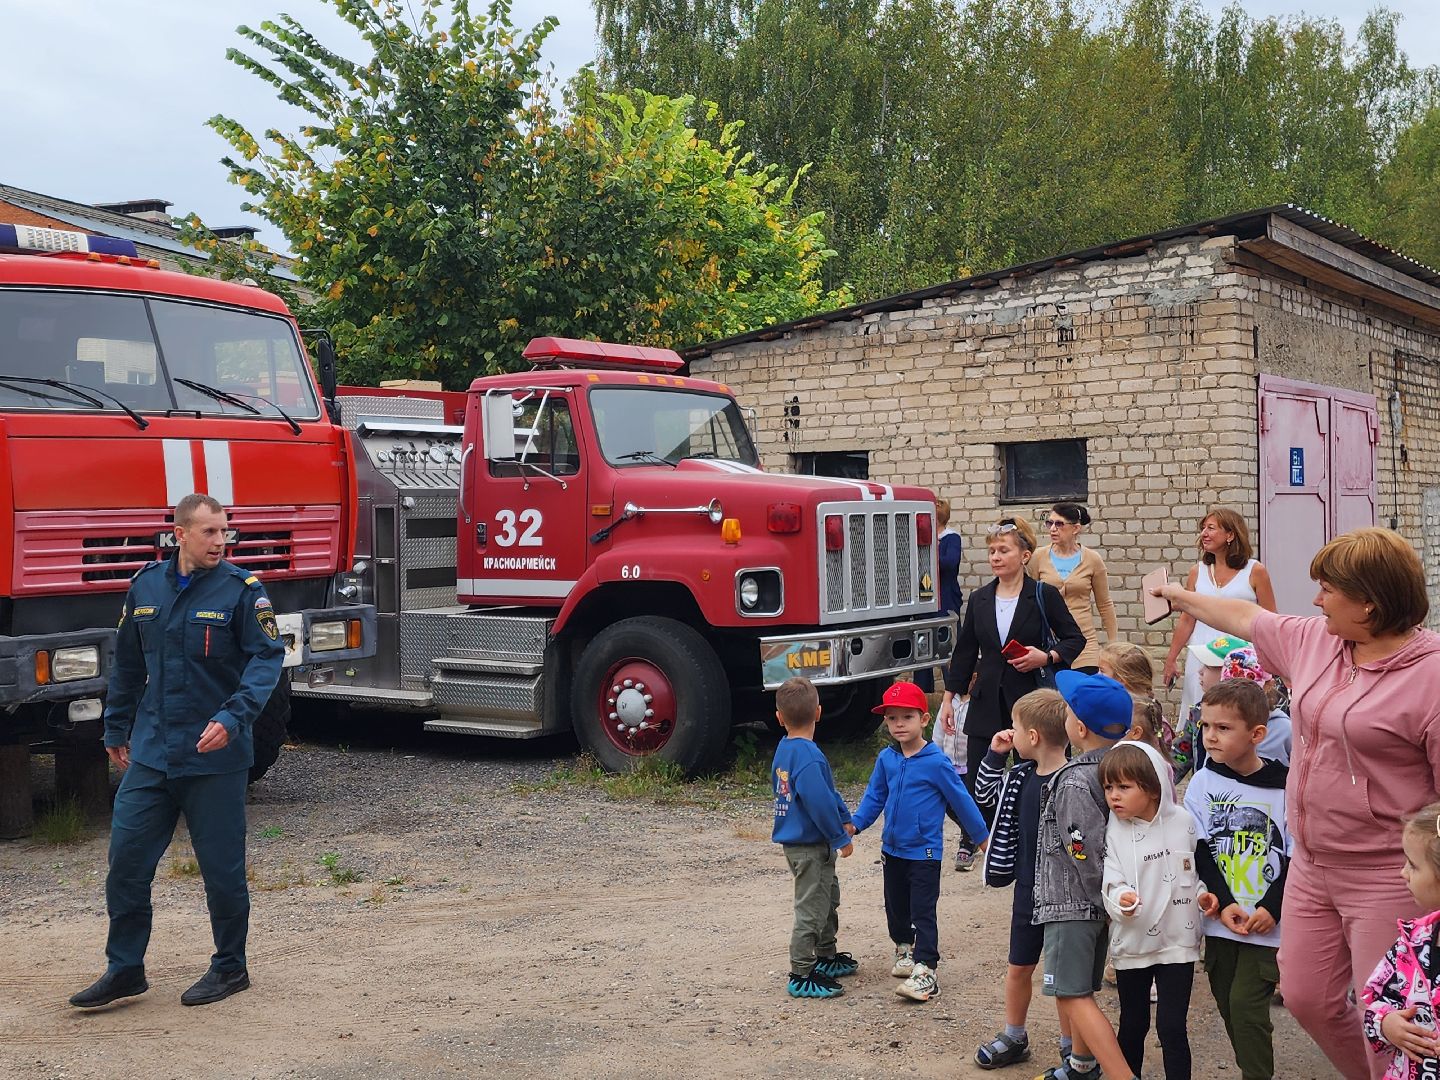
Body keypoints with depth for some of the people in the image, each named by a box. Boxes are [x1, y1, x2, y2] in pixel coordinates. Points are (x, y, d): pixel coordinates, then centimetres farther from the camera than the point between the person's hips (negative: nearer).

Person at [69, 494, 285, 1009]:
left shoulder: (242, 588, -7)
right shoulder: (146, 585, 6)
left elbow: (266, 657, -13)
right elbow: (127, 665, 17)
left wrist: (233, 717, -27)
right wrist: (116, 731, 21)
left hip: (215, 756, -4)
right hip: (150, 753, 4)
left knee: (222, 867, 5)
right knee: (126, 859, 4)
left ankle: (230, 967, 22)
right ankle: (124, 968, 19)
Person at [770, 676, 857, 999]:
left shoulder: (784, 749, 7)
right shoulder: (807, 755, -24)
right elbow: (819, 802, -27)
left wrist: (844, 818, 11)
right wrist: (841, 838, -16)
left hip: (798, 842, 10)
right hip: (809, 847, -10)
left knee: (828, 898, 24)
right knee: (811, 910, -2)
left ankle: (826, 957, 37)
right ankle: (801, 976, 5)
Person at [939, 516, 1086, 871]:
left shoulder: (1044, 596, -3)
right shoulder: (979, 599, 8)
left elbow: (1075, 639, 2)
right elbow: (965, 651, 13)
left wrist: (1046, 657, -16)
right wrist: (949, 698, 11)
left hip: (1030, 697, -3)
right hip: (987, 700, 3)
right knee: (977, 775, 2)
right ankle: (969, 841, 21)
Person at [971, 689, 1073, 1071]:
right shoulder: (1021, 777, 1)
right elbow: (985, 792, 18)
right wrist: (994, 755, 4)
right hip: (1028, 889, 7)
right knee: (1019, 967, 18)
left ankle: (1069, 1044, 26)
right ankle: (1013, 1038, 34)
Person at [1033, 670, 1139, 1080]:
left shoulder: (1076, 781, -22)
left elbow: (1090, 853, -23)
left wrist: (1105, 897, -11)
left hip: (1072, 901, -9)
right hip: (1098, 902, 9)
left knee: (1072, 995, -7)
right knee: (1081, 991, 23)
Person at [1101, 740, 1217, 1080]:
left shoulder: (1183, 823, -6)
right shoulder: (1114, 834, -8)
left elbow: (1197, 869, 9)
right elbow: (1111, 884, -12)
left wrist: (1202, 894, -9)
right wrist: (1121, 900, -33)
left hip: (1177, 941, -1)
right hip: (1132, 944, 1)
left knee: (1172, 1027, -1)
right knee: (1132, 1025, 14)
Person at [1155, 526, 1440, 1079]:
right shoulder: (1313, 640, 4)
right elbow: (1247, 617, 23)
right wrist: (1180, 597, 35)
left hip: (1387, 882, -8)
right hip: (1311, 866, 8)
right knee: (1306, 999, 17)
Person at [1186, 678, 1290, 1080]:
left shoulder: (1282, 787, -7)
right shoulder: (1203, 783, 0)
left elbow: (1298, 857, -5)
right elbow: (1198, 850, -2)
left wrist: (1271, 907, -13)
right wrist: (1223, 903, -12)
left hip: (1267, 923, -3)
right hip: (1220, 921, 4)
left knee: (1246, 1005, -9)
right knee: (1228, 1005, 11)